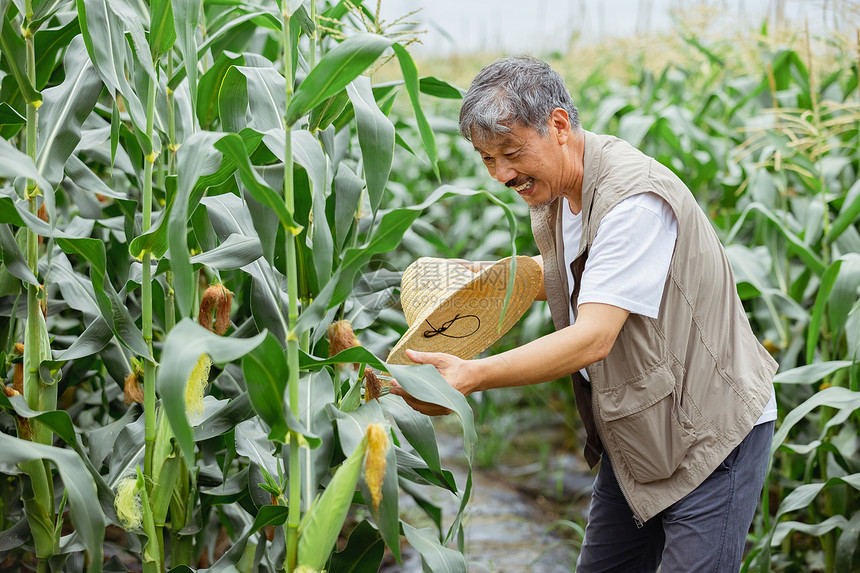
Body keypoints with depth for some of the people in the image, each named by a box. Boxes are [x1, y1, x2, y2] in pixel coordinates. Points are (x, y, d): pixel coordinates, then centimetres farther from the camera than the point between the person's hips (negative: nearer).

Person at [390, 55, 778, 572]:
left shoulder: (634, 199, -27)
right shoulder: (555, 190, 2)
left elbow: (593, 339, -33)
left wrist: (472, 376, -39)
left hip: (713, 433, -9)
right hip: (635, 433, 9)